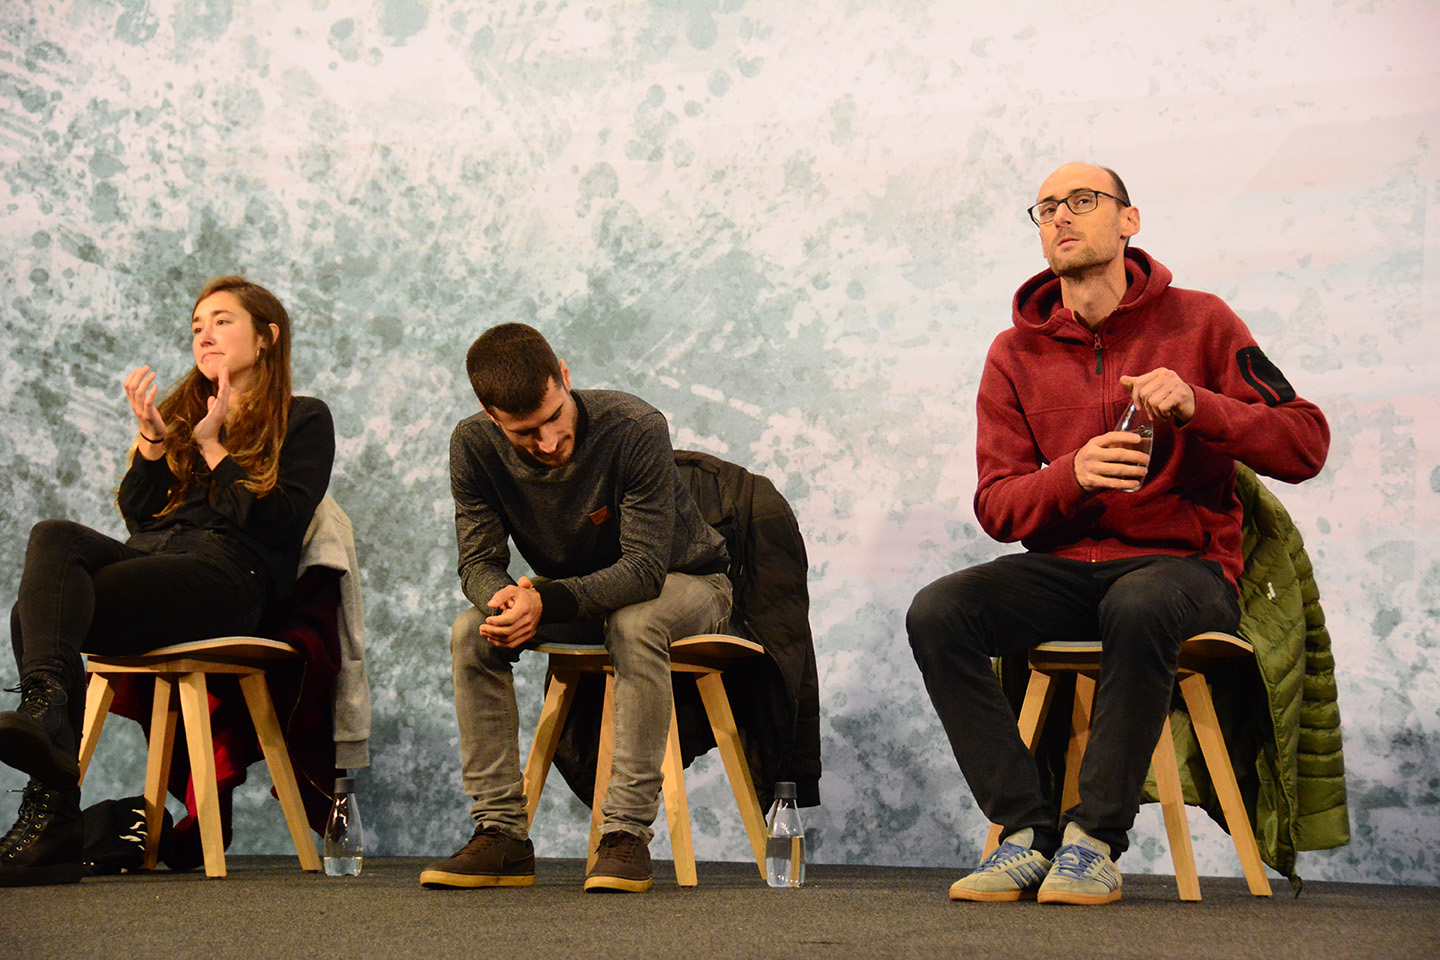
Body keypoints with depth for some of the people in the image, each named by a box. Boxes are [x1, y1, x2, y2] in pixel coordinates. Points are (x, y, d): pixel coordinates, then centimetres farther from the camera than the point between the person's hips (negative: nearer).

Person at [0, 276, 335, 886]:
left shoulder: (303, 420, 15)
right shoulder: (183, 411, 32)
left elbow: (279, 525, -1)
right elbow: (137, 516, 20)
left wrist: (213, 448, -3)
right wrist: (150, 437, 5)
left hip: (228, 576, -5)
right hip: (152, 558, 6)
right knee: (54, 537, -31)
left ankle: (51, 818, -43)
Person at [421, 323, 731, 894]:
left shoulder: (635, 430, -31)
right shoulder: (475, 446, -17)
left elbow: (645, 569, -33)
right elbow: (479, 561, -14)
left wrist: (546, 601, -48)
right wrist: (502, 599, -40)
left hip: (685, 581, -4)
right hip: (572, 593, 4)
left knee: (633, 625, -38)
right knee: (471, 633, -22)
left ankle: (627, 833, -34)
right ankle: (502, 834, -20)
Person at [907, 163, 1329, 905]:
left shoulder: (1198, 322, 3)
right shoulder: (1015, 355, 10)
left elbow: (1306, 446, -4)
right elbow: (996, 506, 3)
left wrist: (1197, 406, -21)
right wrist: (1073, 476, -19)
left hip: (1184, 564, -3)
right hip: (1065, 568, 3)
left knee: (1138, 607, -39)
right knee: (937, 612, -24)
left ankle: (1095, 840, -26)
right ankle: (1027, 833, -22)